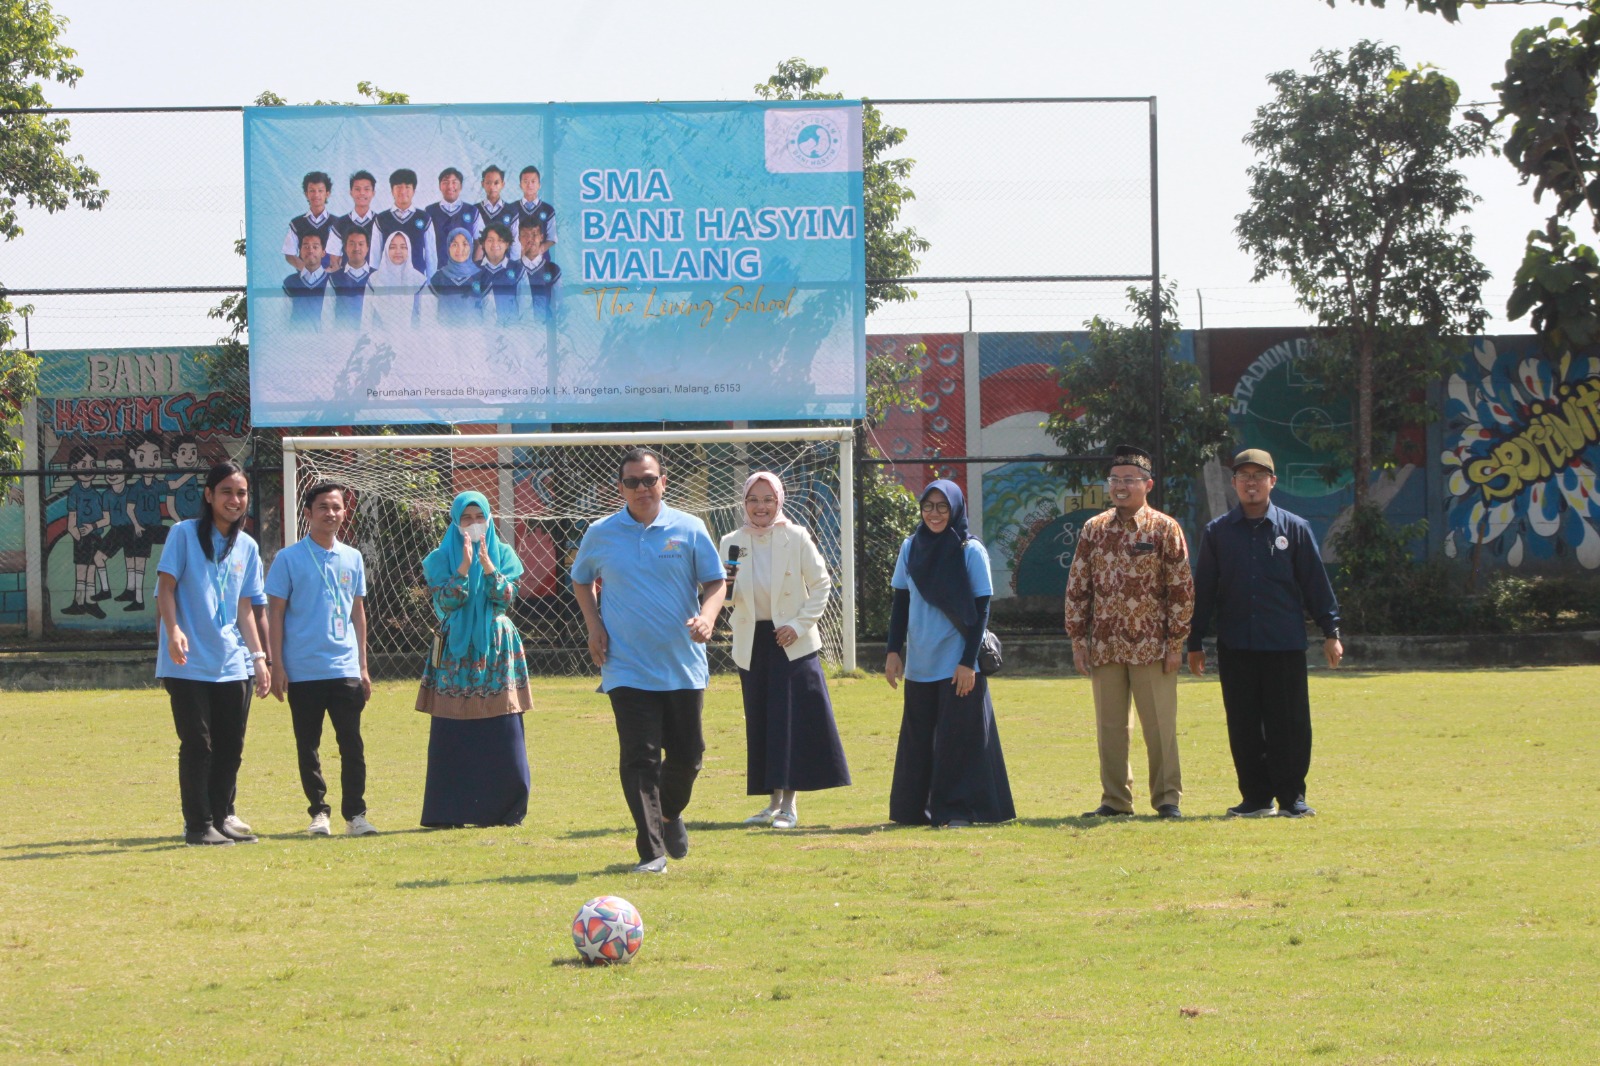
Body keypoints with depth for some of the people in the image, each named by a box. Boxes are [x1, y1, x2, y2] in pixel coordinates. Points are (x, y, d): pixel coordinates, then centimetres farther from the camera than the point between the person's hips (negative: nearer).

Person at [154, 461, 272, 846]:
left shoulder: (247, 547, 12)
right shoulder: (184, 534, -2)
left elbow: (244, 608, 15)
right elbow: (166, 587, -6)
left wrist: (258, 656, 9)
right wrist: (173, 630, -22)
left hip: (232, 666, 5)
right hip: (189, 664, -5)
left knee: (230, 746, 7)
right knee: (198, 744, -4)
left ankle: (221, 817, 19)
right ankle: (198, 825, 2)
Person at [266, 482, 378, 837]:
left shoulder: (352, 558, 11)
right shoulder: (289, 559, -1)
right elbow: (275, 612, -1)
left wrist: (363, 666, 13)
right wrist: (277, 666, -7)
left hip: (345, 670, 3)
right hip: (303, 671, -3)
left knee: (352, 744, -1)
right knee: (308, 746, 3)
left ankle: (355, 813, 5)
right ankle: (318, 811, 12)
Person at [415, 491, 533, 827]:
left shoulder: (503, 553, 8)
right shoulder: (442, 558, 5)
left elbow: (507, 596, -5)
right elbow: (445, 601, -8)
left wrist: (487, 564, -16)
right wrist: (465, 566, -18)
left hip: (497, 649, 1)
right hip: (456, 649, -1)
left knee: (502, 735, -2)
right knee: (453, 736, -4)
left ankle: (504, 808, 4)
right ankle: (450, 811, 0)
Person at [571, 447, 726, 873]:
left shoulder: (689, 530, 0)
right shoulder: (600, 535, 2)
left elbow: (715, 581, 4)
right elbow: (581, 581, 17)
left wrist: (706, 616, -17)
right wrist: (594, 627, 2)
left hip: (684, 666, 1)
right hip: (627, 667, -1)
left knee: (687, 754, 9)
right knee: (639, 757, -9)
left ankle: (670, 814, 40)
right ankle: (651, 851, -7)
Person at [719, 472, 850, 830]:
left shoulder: (796, 538, -4)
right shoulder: (732, 543, 4)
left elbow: (820, 584, -1)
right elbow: (727, 595, 6)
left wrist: (800, 624, -10)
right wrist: (726, 589, -17)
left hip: (792, 641, -3)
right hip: (753, 642, 3)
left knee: (794, 718, -7)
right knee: (762, 721, 6)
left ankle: (789, 805, -4)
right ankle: (774, 803, 14)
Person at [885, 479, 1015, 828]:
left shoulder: (971, 552, -5)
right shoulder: (911, 548, 7)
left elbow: (981, 611, -6)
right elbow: (900, 603, 11)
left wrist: (968, 662, -12)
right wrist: (894, 651, 4)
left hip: (958, 664, -4)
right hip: (919, 664, 4)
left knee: (958, 737, -5)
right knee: (919, 737, 7)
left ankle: (959, 809, 0)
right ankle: (917, 808, 14)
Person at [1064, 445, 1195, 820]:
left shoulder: (1165, 529, -1)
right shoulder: (1093, 530, 8)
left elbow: (1182, 589, -2)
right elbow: (1076, 587, 10)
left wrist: (1175, 643, -6)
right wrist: (1078, 639, 4)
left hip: (1151, 648, -3)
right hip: (1105, 648, 3)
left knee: (1160, 726, -1)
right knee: (1110, 728, 7)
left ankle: (1168, 798, 5)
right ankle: (1115, 799, 14)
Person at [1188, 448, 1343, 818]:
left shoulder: (1295, 529, 5)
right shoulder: (1217, 532, 8)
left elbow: (1316, 583, 7)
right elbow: (1203, 590, 10)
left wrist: (1330, 631, 2)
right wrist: (1195, 642, 8)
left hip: (1285, 645, -1)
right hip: (1235, 646, 1)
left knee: (1289, 725, -1)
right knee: (1244, 727, 4)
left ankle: (1292, 796, 7)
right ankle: (1256, 797, 12)